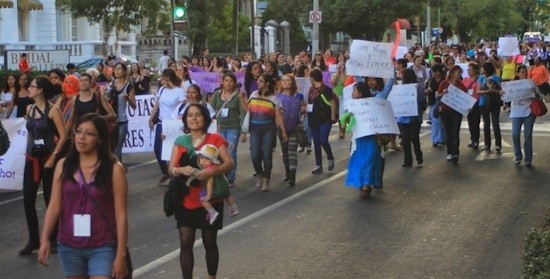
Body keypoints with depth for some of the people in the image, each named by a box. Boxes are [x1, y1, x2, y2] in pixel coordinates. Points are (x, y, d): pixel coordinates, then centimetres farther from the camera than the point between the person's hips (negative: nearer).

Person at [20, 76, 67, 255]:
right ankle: (33, 240, 13)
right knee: (28, 200, 2)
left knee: (50, 200, 4)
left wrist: (53, 157, -16)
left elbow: (63, 135, -13)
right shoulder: (29, 109, 7)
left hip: (48, 159, -5)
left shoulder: (52, 110, -10)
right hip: (32, 159, 6)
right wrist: (28, 151, 13)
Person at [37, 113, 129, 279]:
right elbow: (54, 206, 2)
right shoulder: (64, 166, 2)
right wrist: (45, 239, -11)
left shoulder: (114, 169, -7)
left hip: (103, 247, -3)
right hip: (69, 247, 3)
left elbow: (121, 215, -7)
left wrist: (121, 254, -9)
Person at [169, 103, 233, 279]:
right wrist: (182, 169, -24)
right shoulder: (180, 141, 5)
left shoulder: (215, 139, -4)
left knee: (210, 243, 9)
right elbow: (171, 169, -1)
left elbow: (229, 163, -14)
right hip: (186, 200, 2)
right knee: (185, 243, -4)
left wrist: (211, 171, -31)